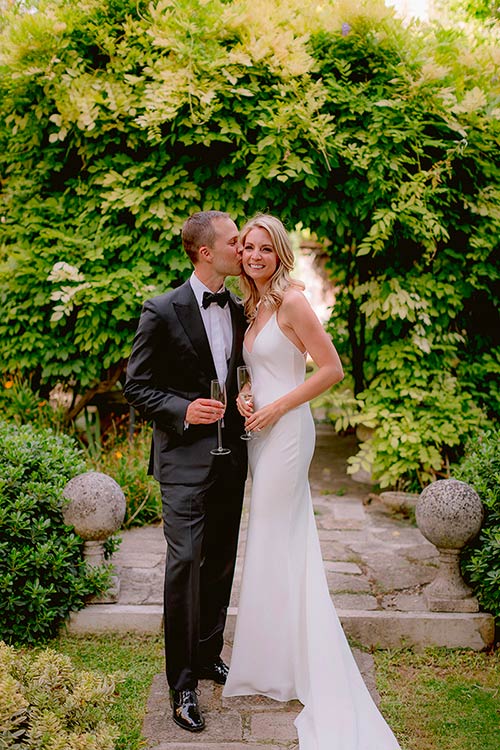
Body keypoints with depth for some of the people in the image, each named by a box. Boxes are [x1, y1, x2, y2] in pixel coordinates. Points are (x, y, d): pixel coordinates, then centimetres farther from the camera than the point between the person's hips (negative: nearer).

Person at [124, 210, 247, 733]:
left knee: (221, 563, 15)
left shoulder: (239, 311, 9)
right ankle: (182, 683, 7)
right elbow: (137, 388, -7)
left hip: (230, 457, 6)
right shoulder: (162, 312, -9)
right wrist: (183, 410, -22)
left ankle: (209, 656, 33)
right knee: (185, 563, -7)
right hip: (185, 457, -6)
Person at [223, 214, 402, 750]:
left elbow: (332, 369, -14)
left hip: (285, 429, -8)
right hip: (261, 430, 8)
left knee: (275, 542, 0)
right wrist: (245, 398, 0)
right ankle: (288, 656, 27)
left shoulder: (292, 300, -12)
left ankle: (279, 666, 16)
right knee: (285, 541, 14)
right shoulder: (254, 307, 13)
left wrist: (276, 407, -14)